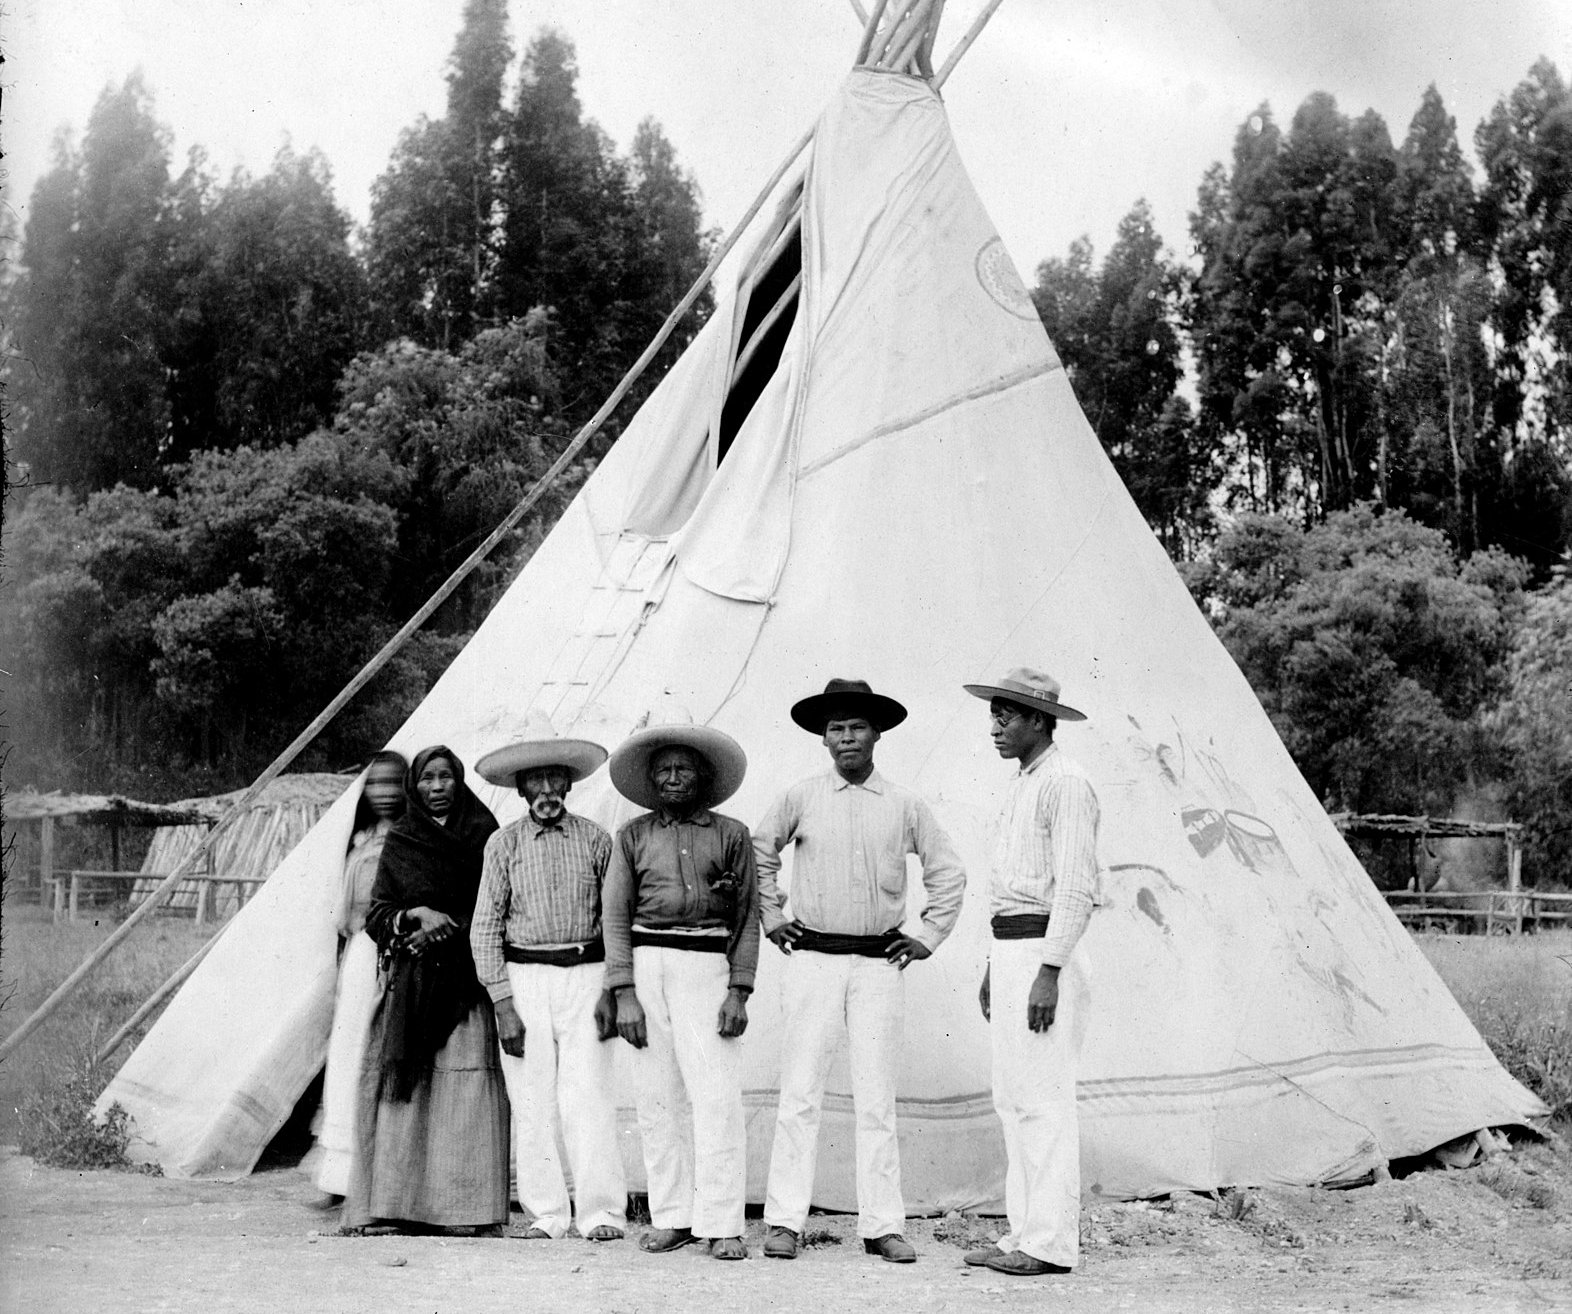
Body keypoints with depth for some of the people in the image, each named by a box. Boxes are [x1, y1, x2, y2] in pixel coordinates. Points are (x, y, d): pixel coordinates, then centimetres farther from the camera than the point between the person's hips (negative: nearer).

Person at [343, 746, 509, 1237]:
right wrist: (415, 916, -9)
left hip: (466, 979, -2)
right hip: (410, 981, 2)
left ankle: (470, 1208, -7)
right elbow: (376, 916, 9)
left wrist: (446, 928, -8)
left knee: (468, 1085, -8)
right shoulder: (399, 843, 12)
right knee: (404, 1087, -4)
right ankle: (396, 1205, -2)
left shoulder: (484, 838, 7)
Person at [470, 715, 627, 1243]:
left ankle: (602, 1213, -1)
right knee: (532, 1100, 1)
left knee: (588, 1095, -7)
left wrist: (611, 990, -1)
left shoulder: (595, 839, 5)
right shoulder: (504, 844, 4)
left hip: (586, 974, -1)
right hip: (524, 979, 1)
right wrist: (502, 1002, -2)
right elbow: (485, 927, 5)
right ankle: (545, 1214, 9)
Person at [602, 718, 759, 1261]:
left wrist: (739, 993, -3)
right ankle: (672, 1217, 12)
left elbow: (747, 919, 6)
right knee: (657, 1096, 2)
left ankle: (721, 1225, -5)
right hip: (646, 966, 2)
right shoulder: (633, 836, 10)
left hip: (707, 967, -2)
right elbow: (616, 916, 7)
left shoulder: (731, 835, 7)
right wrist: (624, 995, -2)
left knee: (716, 1096, -8)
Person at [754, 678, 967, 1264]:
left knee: (876, 1098, 2)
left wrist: (928, 936, 9)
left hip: (879, 964, 1)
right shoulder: (800, 798, 3)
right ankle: (784, 1221, 1)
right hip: (812, 958, -1)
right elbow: (759, 853, 17)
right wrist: (772, 917, 13)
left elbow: (947, 871, 15)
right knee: (800, 1091, -3)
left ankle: (883, 1225, 7)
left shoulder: (904, 805, 5)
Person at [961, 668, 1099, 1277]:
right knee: (1013, 1099, 11)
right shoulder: (1020, 785, 19)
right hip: (1010, 951, 10)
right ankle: (1024, 1232, 16)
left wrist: (1049, 972, -22)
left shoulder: (1066, 783, -12)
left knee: (1044, 1100, -8)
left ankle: (1051, 1243, -4)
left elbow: (1076, 888, -18)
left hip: (1045, 953, -10)